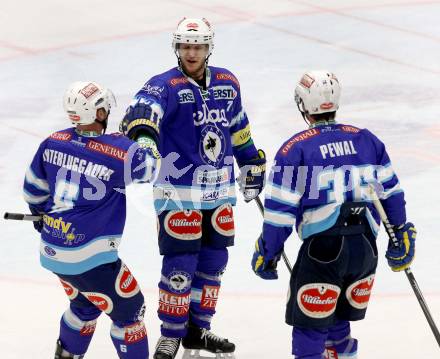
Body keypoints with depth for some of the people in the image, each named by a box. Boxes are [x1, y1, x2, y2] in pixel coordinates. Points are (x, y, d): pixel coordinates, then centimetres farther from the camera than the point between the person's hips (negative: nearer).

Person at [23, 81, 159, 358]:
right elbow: (152, 166, -3)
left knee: (85, 304, 29)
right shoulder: (118, 152, -19)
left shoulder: (53, 143, -1)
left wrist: (41, 212, 33)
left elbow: (34, 188, 14)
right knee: (128, 309, 8)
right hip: (88, 257, -8)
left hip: (51, 250, 8)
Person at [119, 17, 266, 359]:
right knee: (180, 266, -6)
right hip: (179, 193, -6)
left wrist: (252, 164, 24)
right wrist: (142, 130, -55)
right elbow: (144, 108, -34)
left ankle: (198, 330, 27)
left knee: (213, 262, 12)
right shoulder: (166, 85, -12)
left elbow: (238, 129, 21)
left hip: (219, 191, 6)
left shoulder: (227, 83, 6)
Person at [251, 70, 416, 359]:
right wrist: (400, 233, 24)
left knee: (309, 326, 1)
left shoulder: (295, 149, -2)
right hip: (366, 248, 5)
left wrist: (268, 253, 5)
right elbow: (391, 191, 14)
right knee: (340, 323, 21)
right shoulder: (366, 140, 12)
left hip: (324, 247, -5)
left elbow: (280, 209, -4)